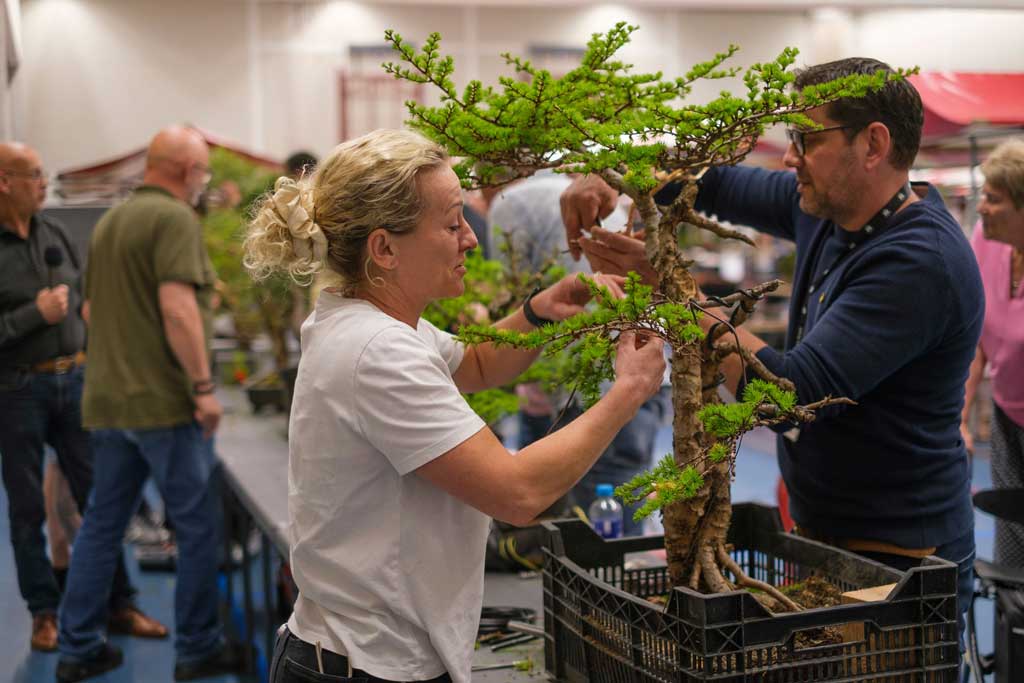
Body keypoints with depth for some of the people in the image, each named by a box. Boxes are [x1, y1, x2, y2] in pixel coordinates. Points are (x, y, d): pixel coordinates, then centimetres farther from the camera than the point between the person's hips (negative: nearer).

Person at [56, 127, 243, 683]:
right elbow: (177, 308, -23)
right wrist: (203, 386, -19)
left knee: (101, 523, 14)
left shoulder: (109, 222, 15)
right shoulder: (175, 218, -13)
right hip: (163, 400, -8)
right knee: (197, 527, 3)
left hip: (107, 400, 8)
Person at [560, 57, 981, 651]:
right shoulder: (828, 211, 3)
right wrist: (611, 179, -6)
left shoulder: (918, 261, -25)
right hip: (823, 531, 8)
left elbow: (789, 394, -29)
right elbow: (718, 183, 14)